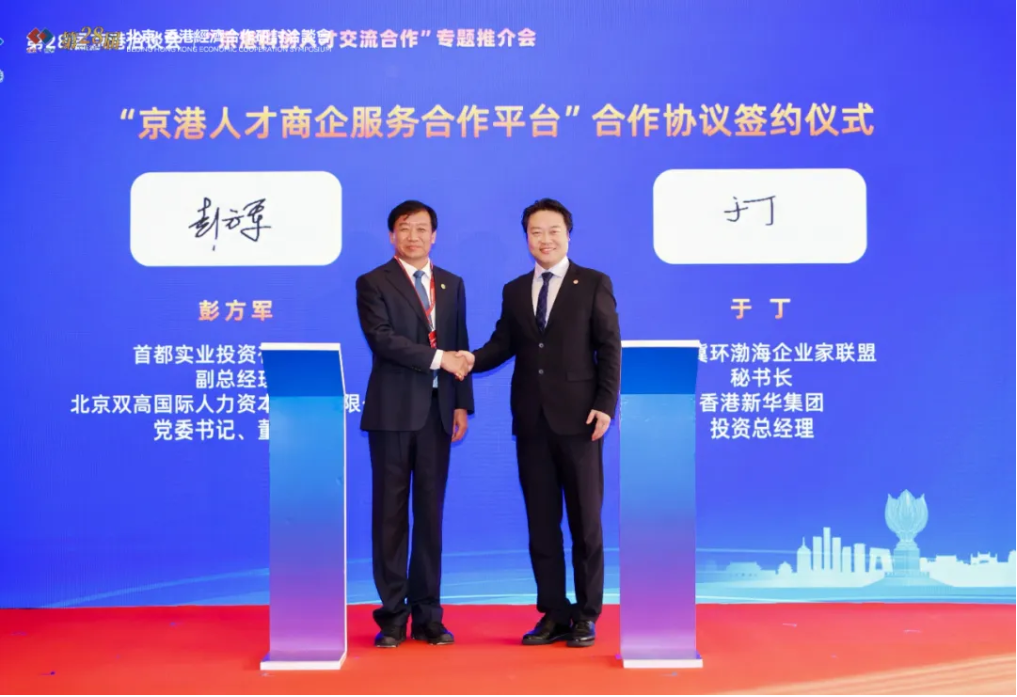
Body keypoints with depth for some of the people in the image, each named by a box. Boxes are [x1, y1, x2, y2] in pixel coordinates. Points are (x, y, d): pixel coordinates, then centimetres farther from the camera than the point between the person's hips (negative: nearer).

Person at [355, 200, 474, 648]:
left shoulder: (452, 285, 14)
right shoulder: (373, 284, 0)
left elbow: (460, 348, 12)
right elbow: (382, 339, -13)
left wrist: (462, 404, 4)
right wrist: (438, 358, -14)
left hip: (437, 411, 4)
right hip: (393, 411, -4)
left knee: (431, 513, 7)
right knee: (391, 514, 1)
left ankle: (427, 615, 14)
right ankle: (392, 617, 7)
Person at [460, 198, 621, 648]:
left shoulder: (594, 284, 2)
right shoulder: (514, 291, 14)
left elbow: (610, 349, -3)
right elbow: (503, 344, 8)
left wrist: (605, 405, -11)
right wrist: (473, 359, -12)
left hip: (578, 418, -4)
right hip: (531, 421, 4)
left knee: (585, 521, 3)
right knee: (541, 521, 7)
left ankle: (586, 615, 14)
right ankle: (553, 614, 16)